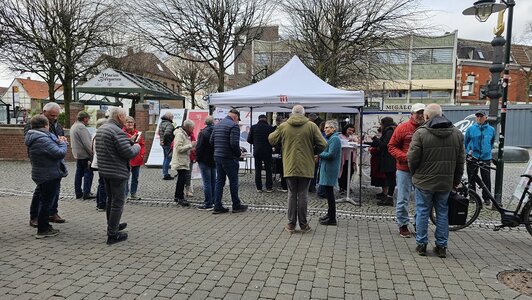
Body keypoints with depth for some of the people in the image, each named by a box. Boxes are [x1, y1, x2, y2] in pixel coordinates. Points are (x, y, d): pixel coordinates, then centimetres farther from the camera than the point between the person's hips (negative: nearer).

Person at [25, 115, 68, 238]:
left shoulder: (34, 138, 10)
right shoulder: (43, 139, -23)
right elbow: (60, 153, -27)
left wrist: (58, 142, -1)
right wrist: (62, 143, -10)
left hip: (41, 175, 10)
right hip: (49, 176, -10)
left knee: (45, 201, 20)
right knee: (46, 202, 0)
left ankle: (45, 226, 32)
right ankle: (42, 230, 9)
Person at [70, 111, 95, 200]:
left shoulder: (73, 126, 15)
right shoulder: (81, 127, -17)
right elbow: (87, 143, -22)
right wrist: (92, 154, -17)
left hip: (77, 154, 10)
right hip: (85, 155, -10)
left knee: (79, 173, 13)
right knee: (88, 173, -5)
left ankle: (78, 193, 18)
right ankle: (86, 193, -4)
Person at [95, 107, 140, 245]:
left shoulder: (101, 129, 11)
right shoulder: (117, 131, -20)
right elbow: (128, 153, -23)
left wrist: (129, 141, 9)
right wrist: (136, 147, -4)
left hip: (104, 170, 10)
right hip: (117, 172, -10)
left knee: (111, 199, 23)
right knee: (118, 202, 0)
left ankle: (112, 225, 38)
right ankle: (113, 234, 5)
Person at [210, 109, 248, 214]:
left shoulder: (218, 124, 13)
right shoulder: (234, 125, -12)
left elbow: (211, 141, 12)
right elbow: (234, 143, -21)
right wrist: (239, 153, -6)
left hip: (217, 157, 8)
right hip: (229, 158, -7)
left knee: (219, 181, 11)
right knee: (233, 181, 4)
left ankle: (217, 206, 12)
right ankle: (236, 206, 14)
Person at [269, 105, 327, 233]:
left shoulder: (283, 126, -1)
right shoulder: (311, 126, -5)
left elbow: (271, 140, 11)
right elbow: (322, 145, -5)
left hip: (289, 167, 1)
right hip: (306, 167, -1)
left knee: (292, 195, 11)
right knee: (303, 195, 8)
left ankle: (291, 224, 15)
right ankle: (303, 225, 16)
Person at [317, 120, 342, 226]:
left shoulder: (335, 139, -14)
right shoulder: (330, 138, 18)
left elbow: (330, 155, -21)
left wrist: (319, 154, -9)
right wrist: (320, 153, 3)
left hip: (330, 169, -10)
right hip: (326, 168, 10)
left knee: (329, 193, -6)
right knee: (328, 192, 16)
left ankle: (332, 218, 0)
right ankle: (330, 214, 27)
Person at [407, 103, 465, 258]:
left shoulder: (420, 133, -12)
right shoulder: (457, 134, 4)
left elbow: (413, 158, -12)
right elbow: (460, 160, 7)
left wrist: (415, 174, 6)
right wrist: (456, 180, 16)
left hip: (424, 181, -4)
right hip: (446, 182, 4)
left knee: (422, 212, 7)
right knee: (442, 213, 13)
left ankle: (421, 245, 13)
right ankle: (442, 246, 19)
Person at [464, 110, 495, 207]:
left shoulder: (491, 129, 3)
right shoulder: (471, 129, -1)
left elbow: (492, 142, 19)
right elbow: (466, 142, 10)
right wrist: (469, 151, 8)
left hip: (486, 158, 0)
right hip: (472, 157, 0)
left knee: (486, 179, 2)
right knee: (471, 178, 7)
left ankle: (486, 198, 13)